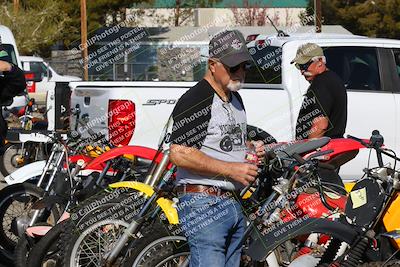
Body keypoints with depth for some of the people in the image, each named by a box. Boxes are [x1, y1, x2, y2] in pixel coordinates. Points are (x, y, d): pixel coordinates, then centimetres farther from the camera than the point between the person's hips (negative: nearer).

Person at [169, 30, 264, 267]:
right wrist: (231, 169, -19)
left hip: (234, 203, 9)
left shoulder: (235, 99, 19)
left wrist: (251, 148, 11)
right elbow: (179, 154, -20)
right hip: (204, 204, -9)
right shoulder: (195, 100, -12)